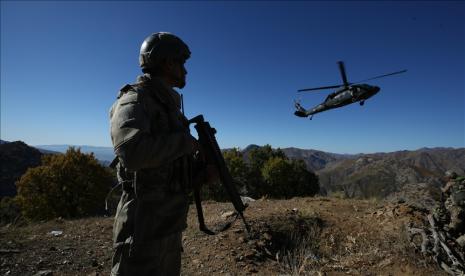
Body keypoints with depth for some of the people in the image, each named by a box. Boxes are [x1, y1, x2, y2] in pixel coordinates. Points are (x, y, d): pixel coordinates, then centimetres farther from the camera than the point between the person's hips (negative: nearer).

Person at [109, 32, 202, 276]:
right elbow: (132, 152, -33)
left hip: (171, 219, 9)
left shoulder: (170, 104, 14)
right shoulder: (134, 100, -13)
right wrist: (186, 141, -19)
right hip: (146, 220, -9)